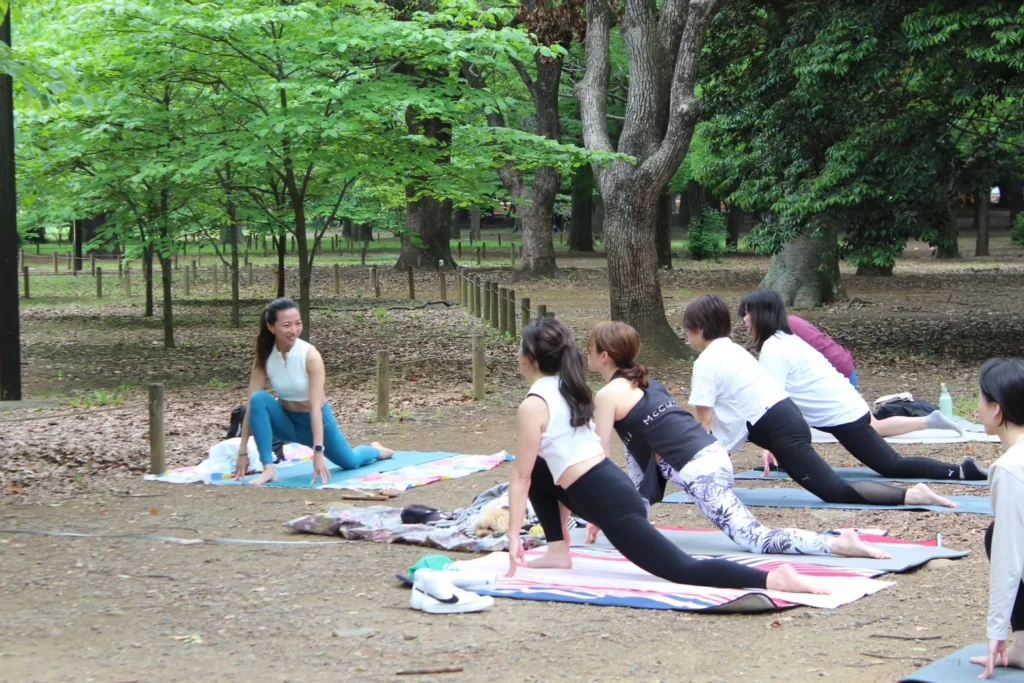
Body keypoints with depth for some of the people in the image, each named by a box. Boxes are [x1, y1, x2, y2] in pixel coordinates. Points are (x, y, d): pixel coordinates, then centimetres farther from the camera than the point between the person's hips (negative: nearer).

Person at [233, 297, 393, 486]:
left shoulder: (310, 356, -28)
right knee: (259, 399, -29)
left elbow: (316, 406, -33)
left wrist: (318, 451, -39)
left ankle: (376, 450, 52)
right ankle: (269, 468, -28)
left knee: (350, 462, 15)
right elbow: (253, 404, -20)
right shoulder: (264, 358, -19)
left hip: (316, 420, -2)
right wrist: (243, 452, -23)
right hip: (287, 420, 2)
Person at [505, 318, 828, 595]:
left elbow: (520, 478, -4)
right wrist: (561, 531, 36)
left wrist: (513, 536, 2)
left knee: (684, 571, -14)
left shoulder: (532, 407, -7)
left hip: (609, 502, -10)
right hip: (612, 485, 10)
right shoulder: (569, 390, 21)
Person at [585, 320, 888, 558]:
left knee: (756, 541, -11)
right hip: (711, 454, 9)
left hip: (698, 472, -9)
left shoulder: (608, 396, -2)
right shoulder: (643, 382, 25)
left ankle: (838, 543, -23)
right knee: (637, 444, 24)